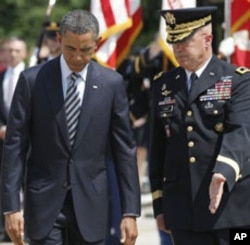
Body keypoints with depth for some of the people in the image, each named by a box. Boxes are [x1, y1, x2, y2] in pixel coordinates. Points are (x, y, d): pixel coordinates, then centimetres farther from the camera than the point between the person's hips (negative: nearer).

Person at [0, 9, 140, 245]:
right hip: (44, 202, -2)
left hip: (90, 205, 2)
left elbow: (124, 150, 3)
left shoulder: (111, 83, 1)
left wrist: (130, 212, -1)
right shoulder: (32, 80, -3)